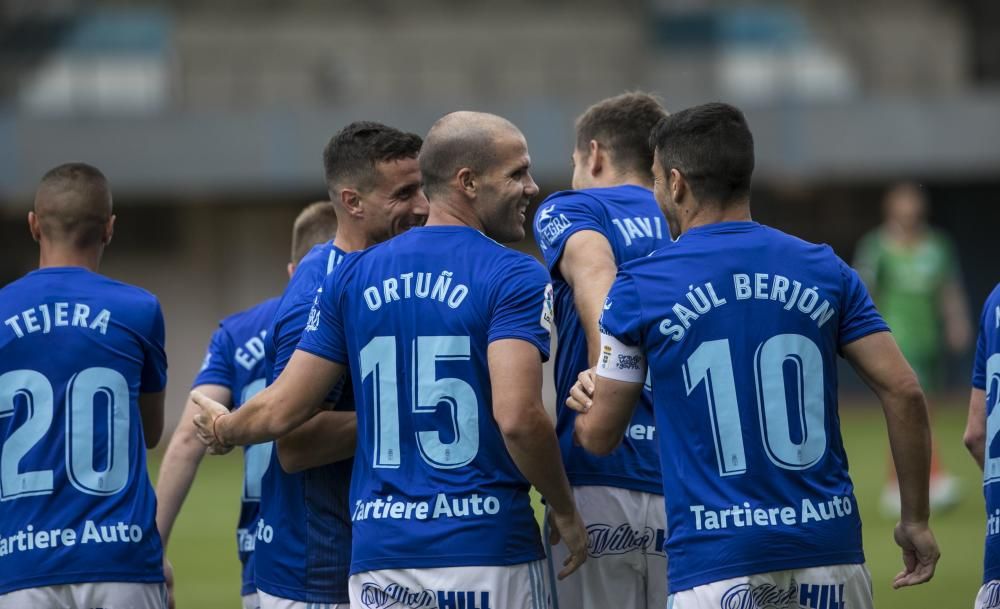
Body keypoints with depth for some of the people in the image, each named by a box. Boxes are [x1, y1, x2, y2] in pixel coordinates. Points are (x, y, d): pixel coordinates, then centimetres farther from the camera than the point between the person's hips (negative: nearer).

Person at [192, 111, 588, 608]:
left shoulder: (353, 277, 9)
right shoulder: (514, 278, -6)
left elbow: (282, 410, 9)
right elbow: (517, 417, -19)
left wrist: (222, 428, 31)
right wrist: (564, 511, -5)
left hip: (380, 554, 5)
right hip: (488, 549, -5)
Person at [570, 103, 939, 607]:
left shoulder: (640, 287, -1)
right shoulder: (824, 271, 7)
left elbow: (599, 437, 5)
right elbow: (903, 391, 1)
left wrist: (583, 403, 30)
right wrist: (915, 519, 10)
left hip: (717, 562, -3)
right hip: (828, 550, 3)